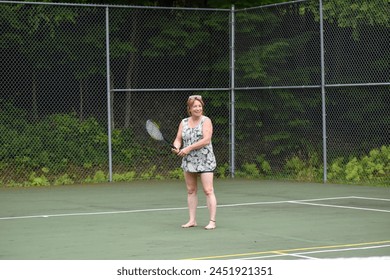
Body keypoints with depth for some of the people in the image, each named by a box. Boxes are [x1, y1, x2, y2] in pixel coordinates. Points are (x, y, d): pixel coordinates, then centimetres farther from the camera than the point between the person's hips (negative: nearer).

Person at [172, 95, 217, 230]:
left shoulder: (206, 121, -6)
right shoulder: (184, 122, 10)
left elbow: (206, 140, -17)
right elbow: (178, 139, 11)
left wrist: (189, 148, -19)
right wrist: (177, 147, -12)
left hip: (205, 161, -6)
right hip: (188, 161, 6)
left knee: (208, 191, -9)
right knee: (191, 191, 9)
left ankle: (212, 221, -7)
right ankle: (192, 220, 16)